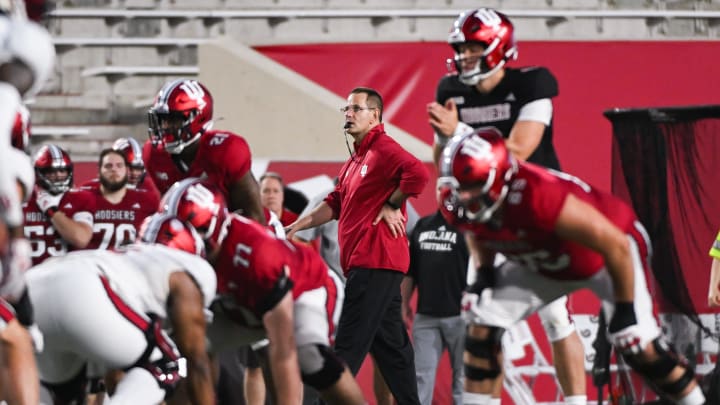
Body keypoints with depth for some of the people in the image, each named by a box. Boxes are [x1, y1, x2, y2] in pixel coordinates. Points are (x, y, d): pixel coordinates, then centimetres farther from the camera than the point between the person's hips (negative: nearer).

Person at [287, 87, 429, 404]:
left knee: (349, 346, -10)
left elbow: (418, 174, -26)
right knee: (389, 344, 11)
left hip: (374, 262, -10)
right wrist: (298, 225, 12)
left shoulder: (383, 149, -9)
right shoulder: (356, 159, 22)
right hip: (365, 262, 10)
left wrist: (392, 206, -15)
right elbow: (335, 204, 21)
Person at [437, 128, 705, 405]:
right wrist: (484, 272, -5)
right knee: (482, 325, -7)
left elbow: (616, 245, -35)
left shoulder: (536, 197, -44)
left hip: (607, 252, -6)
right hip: (545, 265, 6)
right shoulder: (457, 207, -24)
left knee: (641, 348, -16)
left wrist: (626, 311, -26)